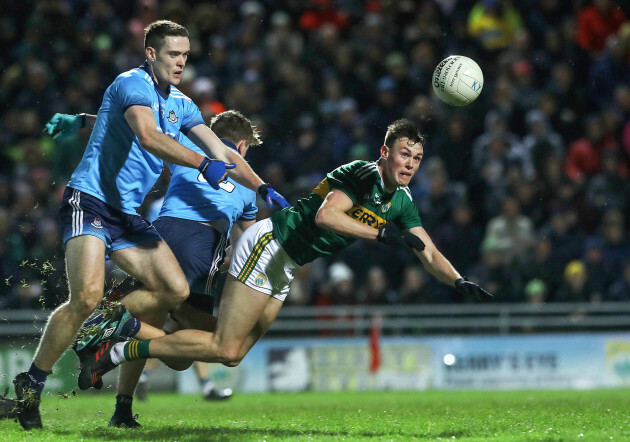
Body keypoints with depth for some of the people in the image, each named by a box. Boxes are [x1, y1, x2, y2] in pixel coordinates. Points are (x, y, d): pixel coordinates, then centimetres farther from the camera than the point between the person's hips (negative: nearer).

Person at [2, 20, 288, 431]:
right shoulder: (132, 84, -12)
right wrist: (203, 163, -36)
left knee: (175, 290, -3)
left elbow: (223, 153, 16)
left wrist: (263, 189, 5)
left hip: (128, 213, 9)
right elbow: (149, 137, -29)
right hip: (89, 201, -8)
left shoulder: (181, 104, 15)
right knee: (88, 296, -24)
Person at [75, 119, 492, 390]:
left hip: (286, 268, 9)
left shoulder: (402, 201, 8)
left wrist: (461, 282, -3)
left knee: (232, 354, 5)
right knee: (226, 349, -15)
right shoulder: (362, 174, -18)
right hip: (269, 244, -9)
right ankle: (116, 351, -6)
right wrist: (382, 232, -37)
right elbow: (326, 215, -34)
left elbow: (429, 253, 12)